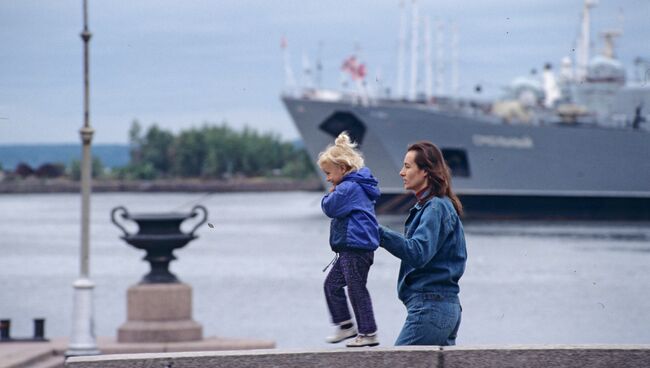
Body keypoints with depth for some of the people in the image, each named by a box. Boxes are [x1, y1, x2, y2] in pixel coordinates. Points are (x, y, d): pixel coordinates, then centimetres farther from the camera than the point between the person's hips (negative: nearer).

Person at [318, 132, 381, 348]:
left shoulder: (348, 188, -16)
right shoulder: (357, 186, 17)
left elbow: (330, 208, -17)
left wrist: (330, 194, 0)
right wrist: (333, 194, 10)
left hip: (356, 247, -11)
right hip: (353, 247, 11)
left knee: (356, 289, -5)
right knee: (332, 283, 17)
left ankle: (368, 333, 1)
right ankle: (345, 325, 21)